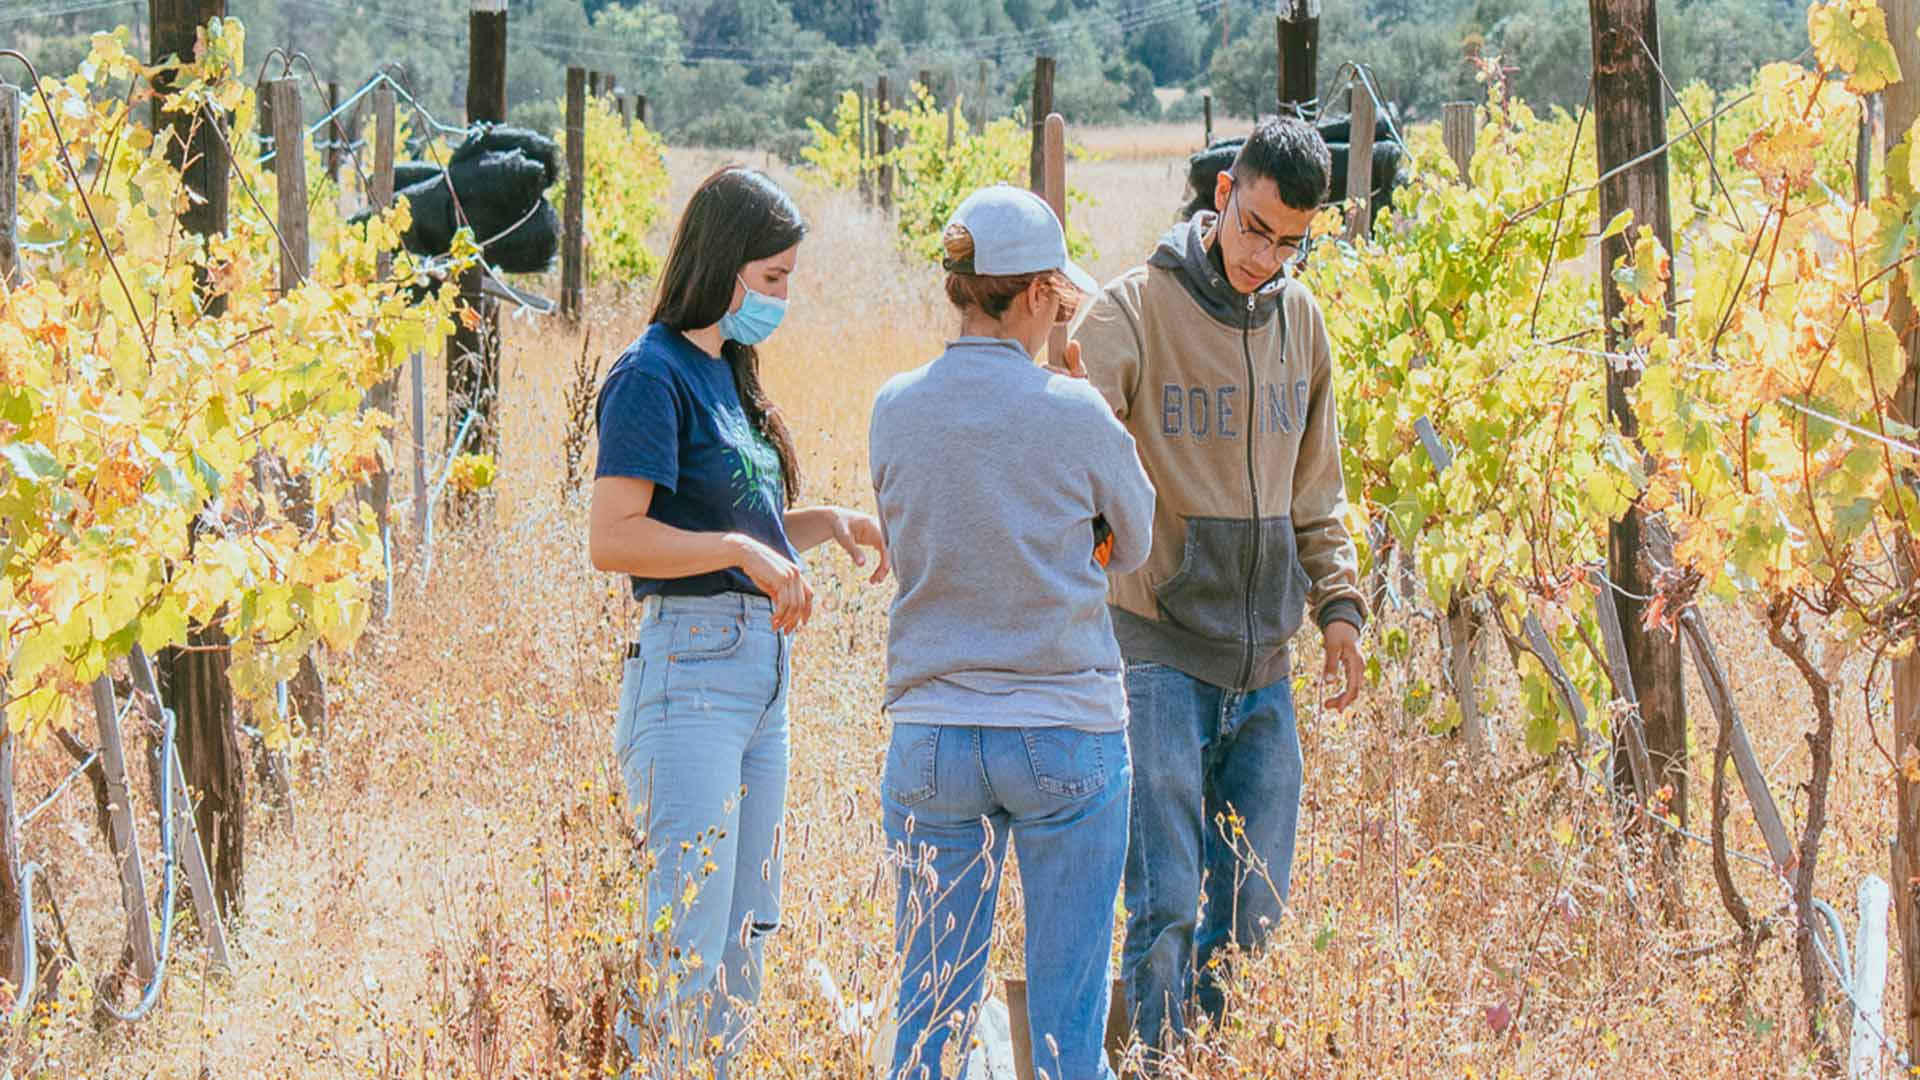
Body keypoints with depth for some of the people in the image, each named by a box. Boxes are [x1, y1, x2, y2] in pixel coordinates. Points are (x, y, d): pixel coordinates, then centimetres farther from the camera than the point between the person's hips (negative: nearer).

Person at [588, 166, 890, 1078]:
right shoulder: (654, 375, -10)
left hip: (761, 663, 9)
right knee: (687, 948, -12)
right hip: (690, 668, -9)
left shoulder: (726, 373, 17)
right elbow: (613, 538, -17)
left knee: (743, 947, 10)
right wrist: (742, 549, -21)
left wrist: (828, 524, 8)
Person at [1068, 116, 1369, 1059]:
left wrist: (1337, 599, 12)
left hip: (1263, 662, 6)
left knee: (1253, 912, 8)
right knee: (1167, 907, -8)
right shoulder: (1132, 311, -8)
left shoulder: (1300, 320, 10)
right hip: (1158, 649, -5)